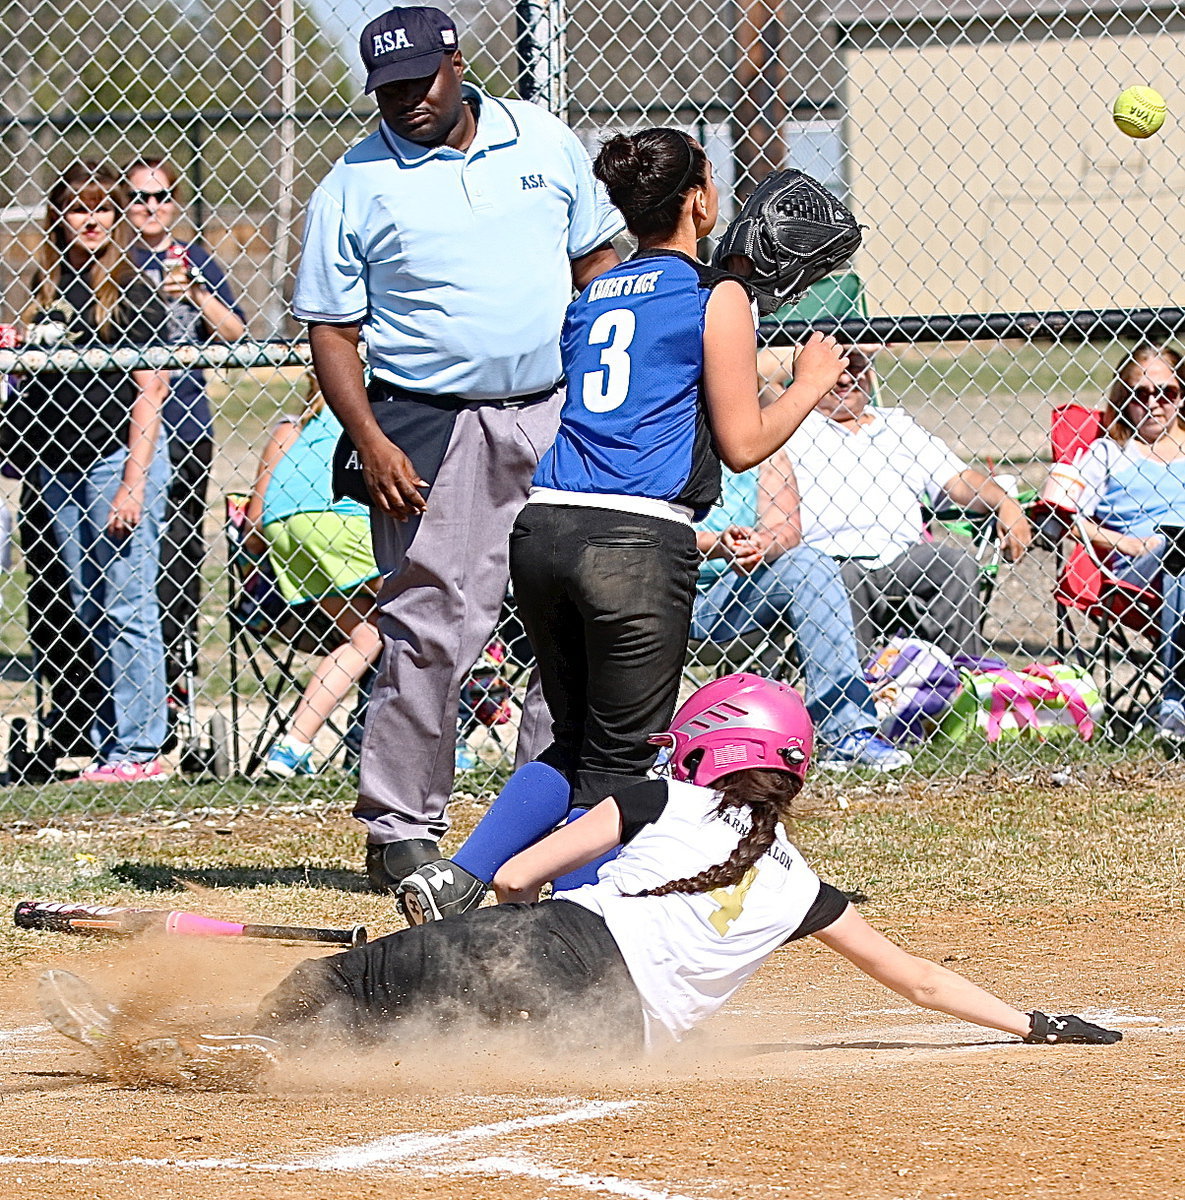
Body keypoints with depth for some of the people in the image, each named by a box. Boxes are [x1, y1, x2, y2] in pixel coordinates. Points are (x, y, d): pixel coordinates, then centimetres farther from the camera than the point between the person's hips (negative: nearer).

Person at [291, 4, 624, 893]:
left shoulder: (544, 141, 8)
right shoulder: (354, 186, -2)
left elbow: (594, 261, 16)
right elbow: (332, 331, -1)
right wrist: (371, 443, -13)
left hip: (560, 414, 4)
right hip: (434, 430, -4)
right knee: (432, 628, -8)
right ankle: (400, 829, 0)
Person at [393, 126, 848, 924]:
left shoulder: (589, 294, 19)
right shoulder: (715, 296, 1)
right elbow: (743, 444, 1)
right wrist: (811, 384, 17)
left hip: (542, 528, 6)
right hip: (639, 539, -6)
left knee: (574, 740, 20)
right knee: (616, 762, 4)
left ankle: (458, 879, 3)